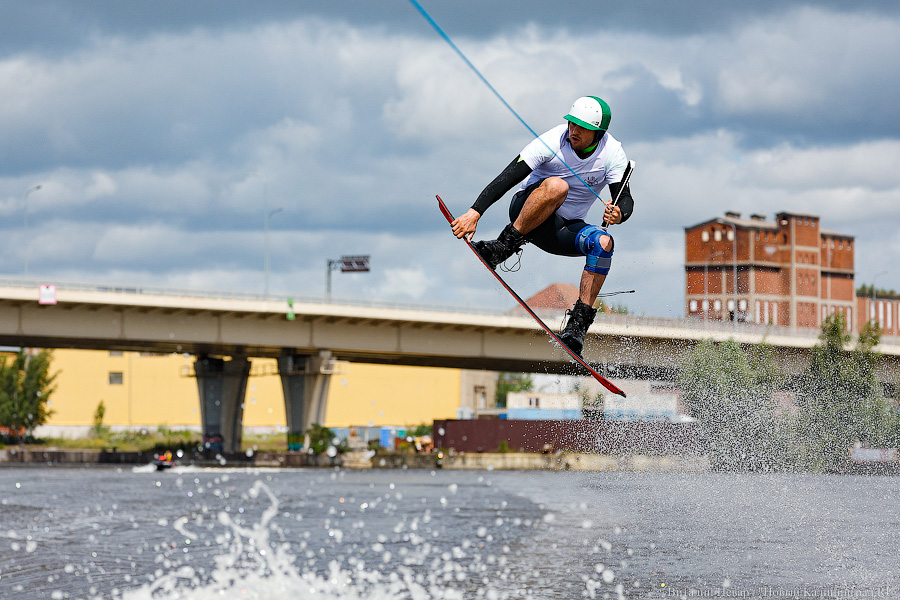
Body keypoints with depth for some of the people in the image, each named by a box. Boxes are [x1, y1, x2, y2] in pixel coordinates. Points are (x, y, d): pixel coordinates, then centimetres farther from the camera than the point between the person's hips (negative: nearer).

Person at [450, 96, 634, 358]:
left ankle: (578, 323, -29)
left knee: (603, 242, -30)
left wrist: (619, 214, -39)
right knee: (557, 185, -36)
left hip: (564, 229, 3)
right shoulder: (552, 142, -20)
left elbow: (625, 198, -14)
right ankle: (504, 245, -27)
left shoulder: (613, 154, -13)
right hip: (526, 211, -3)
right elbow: (508, 177, -23)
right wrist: (475, 211, -32)